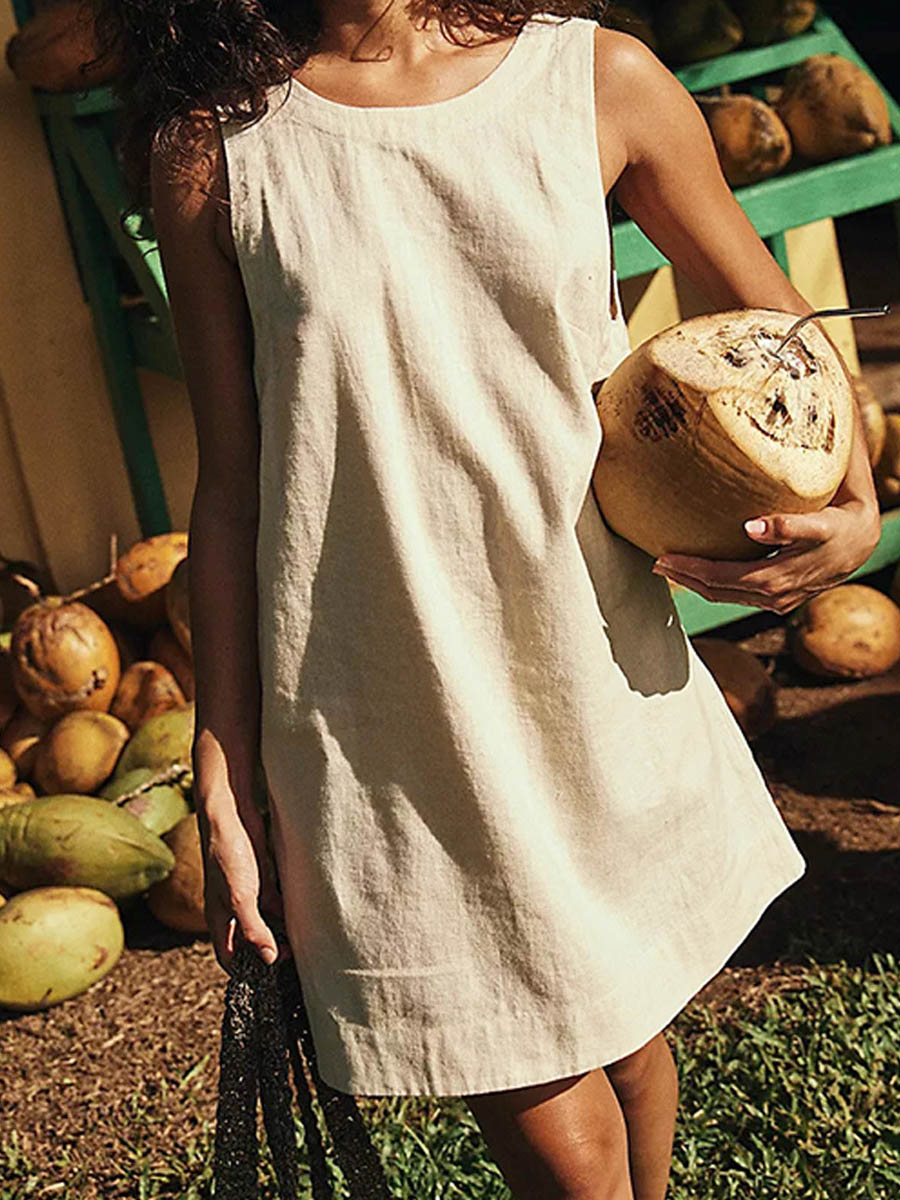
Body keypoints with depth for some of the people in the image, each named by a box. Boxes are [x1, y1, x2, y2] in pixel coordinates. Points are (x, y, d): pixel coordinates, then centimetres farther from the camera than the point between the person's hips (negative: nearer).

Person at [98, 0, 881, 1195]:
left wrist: (855, 509, -7)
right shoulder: (214, 142, -2)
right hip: (390, 736, -2)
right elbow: (230, 485, 0)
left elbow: (779, 325, 12)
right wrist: (224, 783, 2)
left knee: (629, 1039, 20)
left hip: (603, 689, 3)